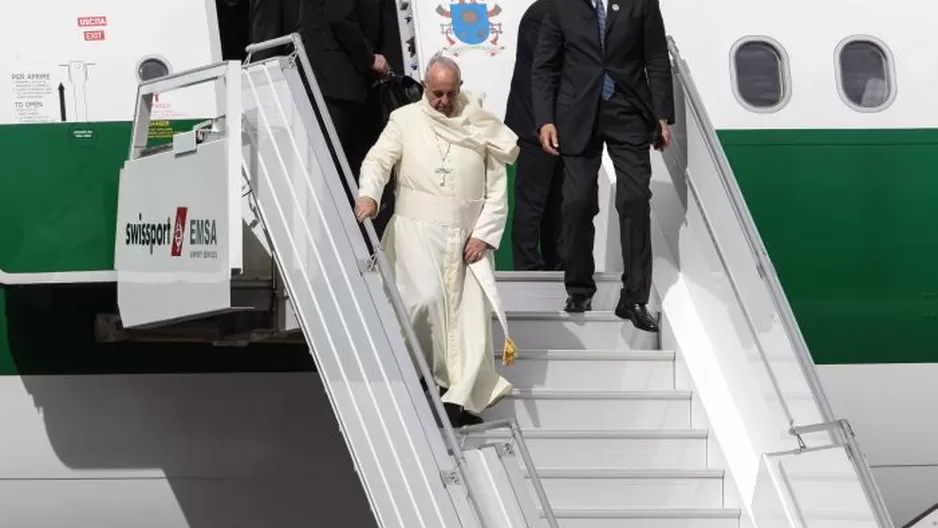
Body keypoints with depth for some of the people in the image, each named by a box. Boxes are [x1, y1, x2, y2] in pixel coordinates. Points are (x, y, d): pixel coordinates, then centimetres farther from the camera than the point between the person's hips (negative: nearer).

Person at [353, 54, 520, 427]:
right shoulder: (405, 120, 6)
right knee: (426, 298, -22)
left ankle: (461, 399, -5)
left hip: (468, 234, 2)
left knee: (471, 311, -5)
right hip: (418, 228, -2)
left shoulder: (482, 127, 8)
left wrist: (484, 234, -4)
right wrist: (368, 194, -27)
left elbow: (498, 189, 7)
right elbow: (378, 159, -6)